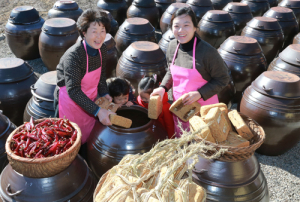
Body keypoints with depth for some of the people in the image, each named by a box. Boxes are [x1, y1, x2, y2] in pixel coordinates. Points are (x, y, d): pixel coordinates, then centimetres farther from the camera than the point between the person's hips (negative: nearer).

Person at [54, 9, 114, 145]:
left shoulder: (102, 49, -9)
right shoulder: (73, 56, -31)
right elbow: (73, 91, -32)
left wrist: (104, 93, -8)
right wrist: (98, 111, -34)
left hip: (89, 98, 7)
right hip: (70, 100, -6)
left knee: (89, 134, 23)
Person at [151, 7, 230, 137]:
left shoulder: (207, 51, -24)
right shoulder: (172, 46, -7)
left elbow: (222, 79, -15)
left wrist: (199, 94, -24)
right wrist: (163, 87, -6)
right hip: (179, 106, 5)